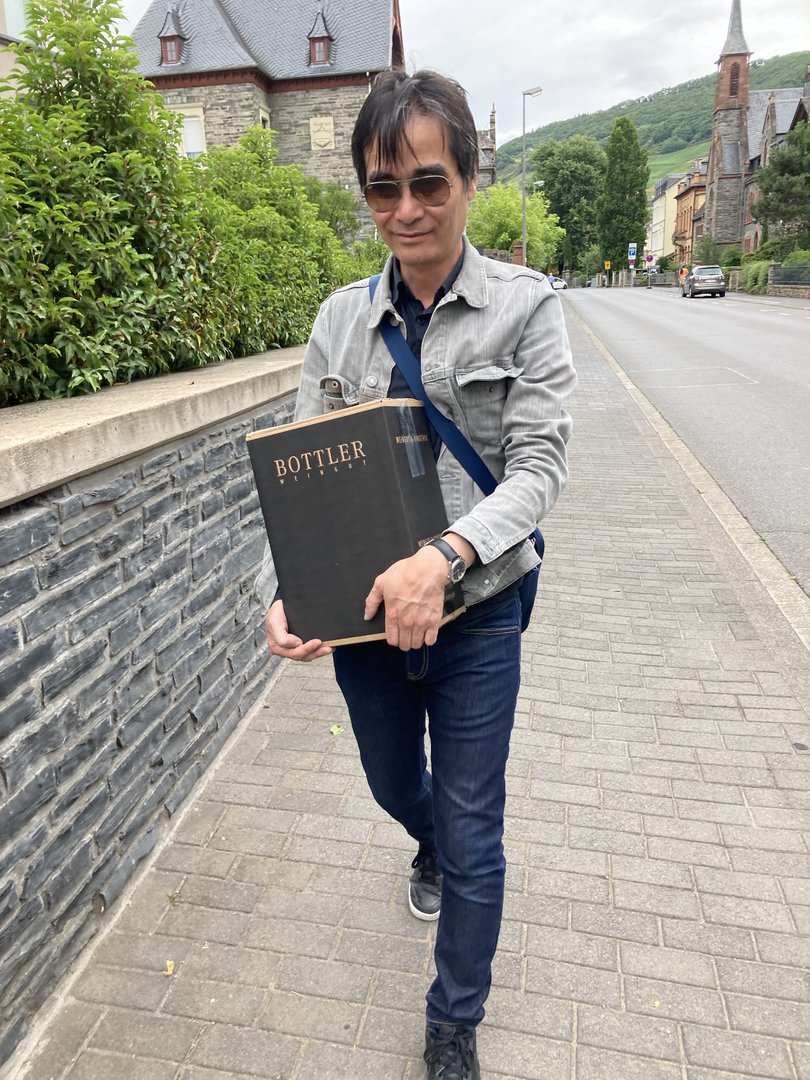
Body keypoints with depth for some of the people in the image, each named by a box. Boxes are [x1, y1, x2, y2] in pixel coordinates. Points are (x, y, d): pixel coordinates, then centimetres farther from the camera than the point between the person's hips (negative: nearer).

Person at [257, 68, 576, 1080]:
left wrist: (444, 557, -31)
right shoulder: (341, 317, 1)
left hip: (475, 616, -3)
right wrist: (282, 592, -15)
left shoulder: (524, 306, -8)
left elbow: (539, 465, -14)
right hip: (360, 615, 3)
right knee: (395, 786, 25)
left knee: (472, 834, 10)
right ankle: (431, 845, 65)